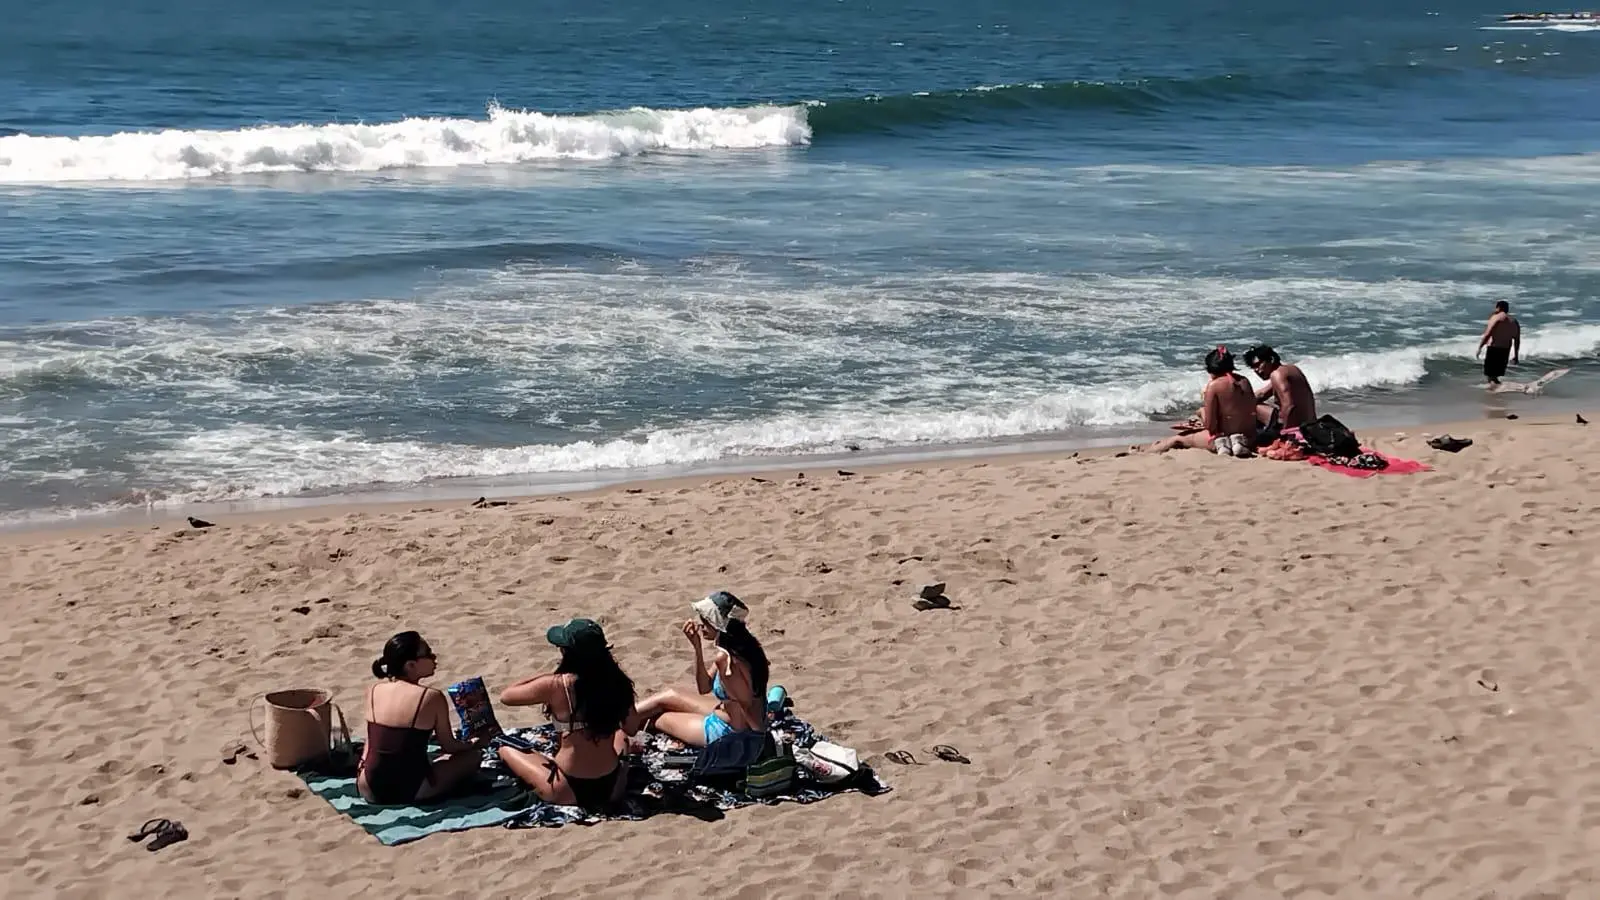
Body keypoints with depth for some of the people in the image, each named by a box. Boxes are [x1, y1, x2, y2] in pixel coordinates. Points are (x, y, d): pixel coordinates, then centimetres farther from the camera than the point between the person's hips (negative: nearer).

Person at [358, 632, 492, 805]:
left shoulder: (373, 691, 0)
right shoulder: (432, 697, -12)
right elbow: (448, 746, 0)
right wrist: (477, 743, 20)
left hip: (370, 790, 5)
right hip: (410, 792, -4)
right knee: (473, 755, 15)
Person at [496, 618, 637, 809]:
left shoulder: (556, 685, -22)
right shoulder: (617, 681, -9)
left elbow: (506, 696, -5)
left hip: (569, 791, -3)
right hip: (613, 787, 3)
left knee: (506, 750, 20)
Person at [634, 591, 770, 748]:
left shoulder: (726, 660, -32)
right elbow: (704, 688, 3)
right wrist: (697, 647, -5)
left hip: (731, 732, -8)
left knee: (654, 719, 14)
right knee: (669, 695, 22)